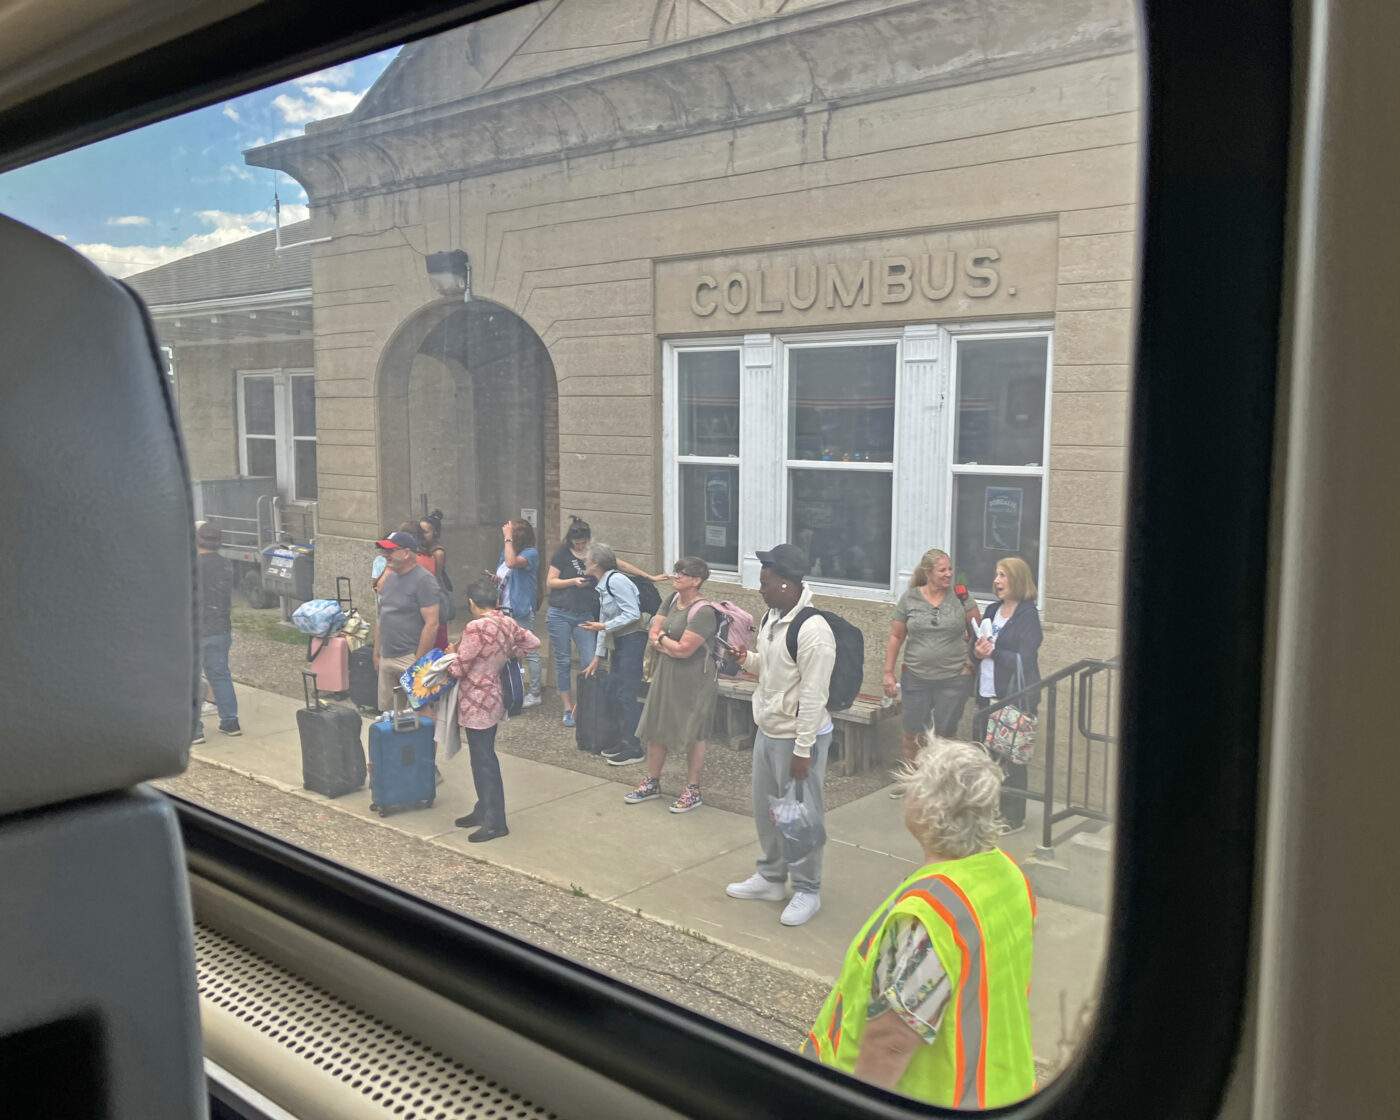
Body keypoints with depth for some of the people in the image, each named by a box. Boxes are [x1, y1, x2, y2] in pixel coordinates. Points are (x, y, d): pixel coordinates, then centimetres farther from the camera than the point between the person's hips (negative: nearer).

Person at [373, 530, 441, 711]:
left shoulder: (423, 580, -12)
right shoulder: (390, 577, 14)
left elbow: (431, 624, -17)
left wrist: (418, 661, -17)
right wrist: (376, 654, 18)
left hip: (409, 659, -8)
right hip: (386, 659, 8)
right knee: (387, 712, 10)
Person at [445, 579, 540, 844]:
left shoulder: (476, 628, -22)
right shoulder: (509, 623, 2)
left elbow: (459, 669, -18)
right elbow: (533, 642, 16)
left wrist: (451, 653, 2)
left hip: (476, 703, -9)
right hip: (492, 699, 9)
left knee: (484, 762, -1)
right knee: (484, 757, 19)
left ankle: (495, 822, 5)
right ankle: (484, 810, 29)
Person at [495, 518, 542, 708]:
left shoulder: (531, 553, -15)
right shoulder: (507, 550, 10)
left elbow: (512, 563, -35)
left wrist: (508, 538, -26)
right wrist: (494, 579, -1)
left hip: (522, 610, -9)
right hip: (505, 608, 9)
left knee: (530, 652, 0)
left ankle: (535, 694, 11)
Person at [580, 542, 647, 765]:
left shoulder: (616, 581, -16)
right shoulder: (602, 586, 15)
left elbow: (633, 614, -20)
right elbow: (604, 620, 20)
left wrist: (603, 627, -19)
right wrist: (597, 656, 21)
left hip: (632, 640, -10)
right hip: (619, 643, 10)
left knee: (626, 694, -8)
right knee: (613, 694, 11)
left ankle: (634, 748, -3)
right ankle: (624, 740, 21)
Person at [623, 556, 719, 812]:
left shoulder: (703, 612, -20)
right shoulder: (671, 600, 5)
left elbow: (683, 650, -23)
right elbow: (652, 636, 3)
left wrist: (662, 638, -6)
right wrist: (671, 645, -15)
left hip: (693, 680, -8)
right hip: (665, 675, 8)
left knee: (693, 735, 4)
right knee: (655, 729, 13)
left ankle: (693, 791, 16)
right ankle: (652, 783, 29)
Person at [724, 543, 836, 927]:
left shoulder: (812, 630, -25)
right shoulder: (771, 617, 4)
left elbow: (813, 696, -24)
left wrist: (802, 750, -21)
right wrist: (747, 658, -3)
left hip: (798, 738, -9)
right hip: (767, 730, 9)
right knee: (764, 808, 20)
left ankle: (807, 891, 21)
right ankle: (771, 877, 38)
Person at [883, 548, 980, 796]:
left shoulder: (960, 597, -2)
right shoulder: (909, 599, -1)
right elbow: (895, 637, 4)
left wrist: (971, 661, -1)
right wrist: (888, 673, 2)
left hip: (953, 679, -1)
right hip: (916, 678, 1)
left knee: (944, 735, 6)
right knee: (911, 734, 8)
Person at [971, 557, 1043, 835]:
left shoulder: (1027, 615, -9)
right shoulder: (993, 611, 13)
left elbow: (1025, 660, -16)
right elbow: (977, 648, 14)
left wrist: (993, 653, -18)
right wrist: (978, 651, -7)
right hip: (987, 695, 7)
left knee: (1012, 758, 0)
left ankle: (1013, 817, 11)